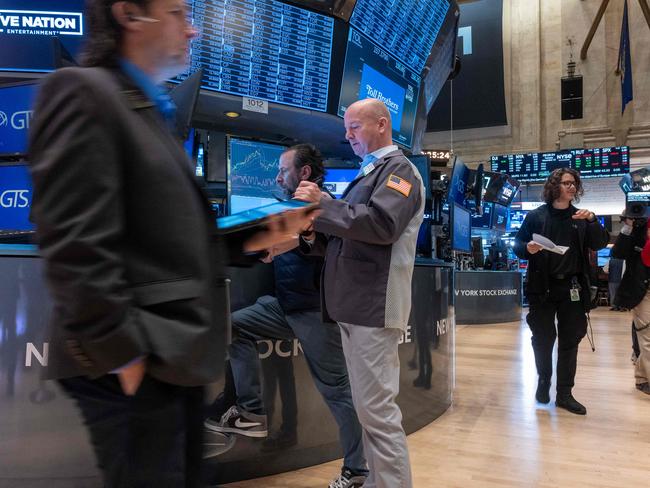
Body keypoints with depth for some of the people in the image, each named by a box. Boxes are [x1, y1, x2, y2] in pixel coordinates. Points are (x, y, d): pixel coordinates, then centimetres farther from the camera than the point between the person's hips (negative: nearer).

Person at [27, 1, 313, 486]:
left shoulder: (154, 111, 18)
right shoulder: (83, 91, -10)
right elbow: (77, 245, -19)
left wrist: (249, 240, 5)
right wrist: (121, 352, -18)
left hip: (175, 352, 9)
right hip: (139, 363, -9)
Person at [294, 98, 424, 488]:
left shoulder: (399, 169, -3)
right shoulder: (368, 173, 24)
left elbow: (383, 224, -20)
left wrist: (323, 205, -17)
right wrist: (315, 236, 5)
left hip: (374, 305, -9)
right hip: (354, 304, 9)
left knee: (376, 407, -6)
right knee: (370, 404, 15)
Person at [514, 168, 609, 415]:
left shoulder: (581, 217, 8)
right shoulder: (536, 216, 1)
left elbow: (600, 244, 1)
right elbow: (518, 246, 3)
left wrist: (592, 221, -14)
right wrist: (528, 248, -19)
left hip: (572, 288, 2)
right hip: (543, 287, -2)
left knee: (570, 341, 6)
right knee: (543, 339, 7)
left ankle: (564, 393, 16)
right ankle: (543, 382, 28)